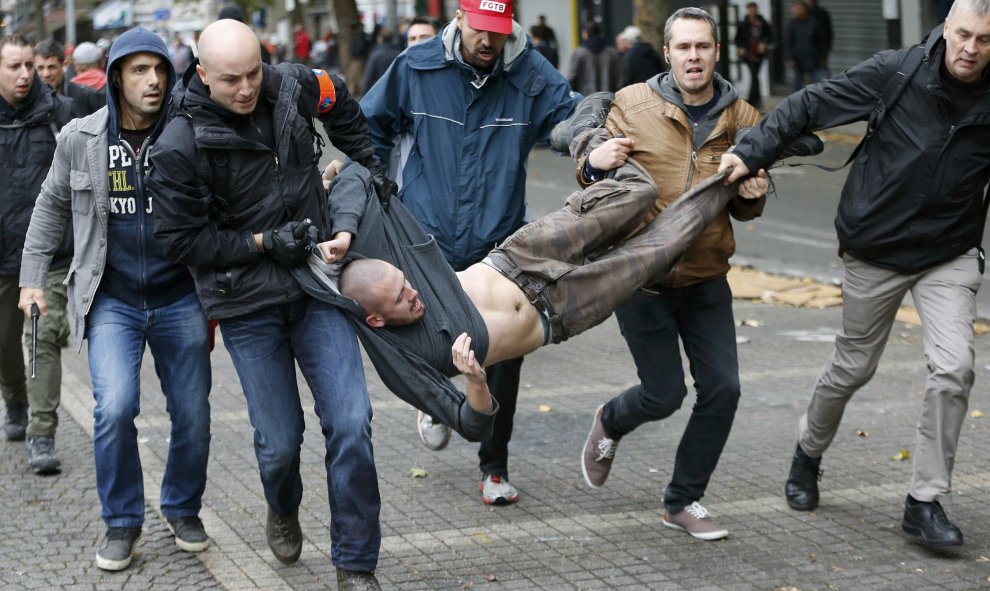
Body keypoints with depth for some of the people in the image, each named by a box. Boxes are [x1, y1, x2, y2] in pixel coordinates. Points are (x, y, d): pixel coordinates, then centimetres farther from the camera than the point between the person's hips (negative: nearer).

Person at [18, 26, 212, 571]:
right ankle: (122, 522, 4)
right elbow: (51, 208, 13)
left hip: (180, 298, 1)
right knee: (114, 407, -16)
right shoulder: (81, 139, 0)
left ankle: (183, 509, 30)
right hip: (112, 301, -1)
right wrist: (33, 278, 10)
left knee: (192, 413, 5)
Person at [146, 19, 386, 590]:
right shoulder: (179, 148, -15)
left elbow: (340, 102, 21)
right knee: (280, 441, 2)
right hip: (248, 306, -3)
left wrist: (366, 160, 18)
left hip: (318, 287, 3)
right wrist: (262, 243, -15)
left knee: (351, 425, -7)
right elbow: (182, 240, -10)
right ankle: (284, 511, 40)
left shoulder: (290, 86, -4)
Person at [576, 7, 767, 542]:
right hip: (641, 277, -3)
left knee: (722, 389, -1)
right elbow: (594, 177, 1)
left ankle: (683, 501, 17)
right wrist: (593, 163, -23)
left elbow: (744, 210, 13)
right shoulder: (633, 104, -7)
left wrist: (753, 195, -11)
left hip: (706, 280, 3)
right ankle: (610, 423, 36)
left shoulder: (741, 118, 2)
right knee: (664, 394, 0)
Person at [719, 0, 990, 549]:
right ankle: (808, 454, 42)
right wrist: (751, 153, -17)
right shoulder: (895, 72, -14)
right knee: (853, 366, 13)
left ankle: (925, 501, -1)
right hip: (874, 250, -1)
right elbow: (809, 105, -9)